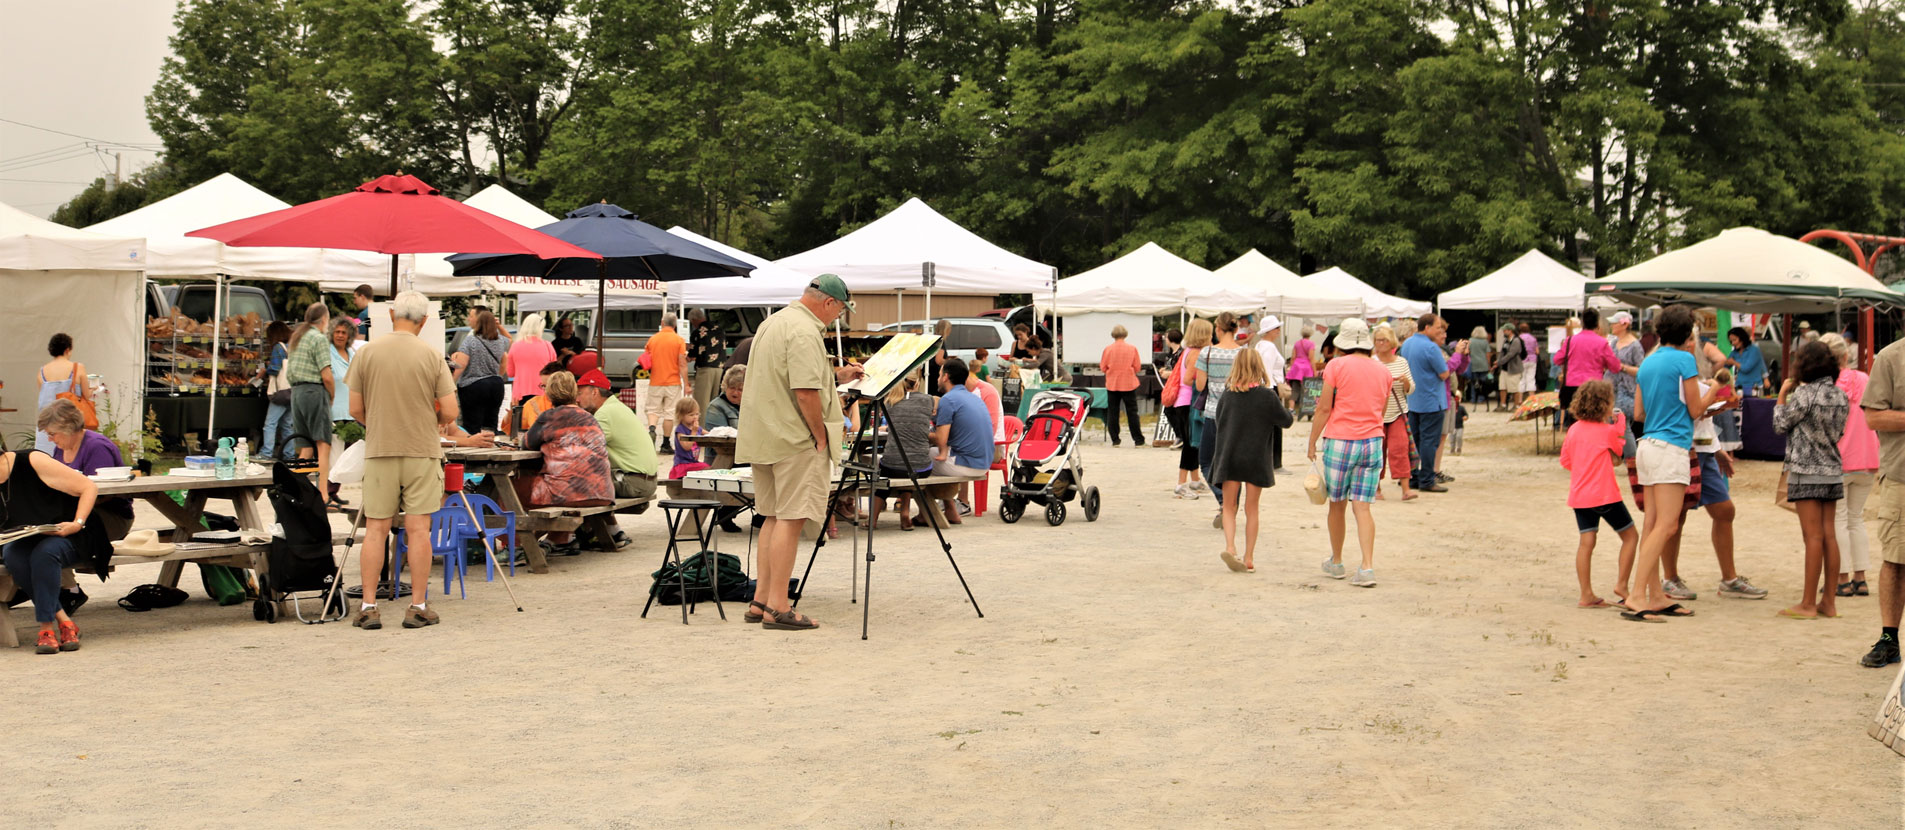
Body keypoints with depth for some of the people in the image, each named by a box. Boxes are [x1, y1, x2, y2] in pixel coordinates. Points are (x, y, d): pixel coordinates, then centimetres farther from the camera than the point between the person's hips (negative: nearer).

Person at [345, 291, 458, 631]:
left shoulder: (367, 352, -1)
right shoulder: (432, 355, -4)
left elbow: (356, 409, 2)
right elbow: (449, 412, -5)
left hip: (379, 450, 1)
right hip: (423, 451, -1)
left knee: (375, 529, 5)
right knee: (418, 529, 1)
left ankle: (368, 606, 5)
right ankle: (418, 607, 4)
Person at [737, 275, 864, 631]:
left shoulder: (773, 322, 16)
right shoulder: (805, 331, -16)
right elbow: (805, 392, -23)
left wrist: (836, 377, 22)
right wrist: (821, 436, -14)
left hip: (763, 437, 10)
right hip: (794, 440, -10)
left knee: (774, 516, 14)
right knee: (791, 519, -7)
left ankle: (761, 601, 16)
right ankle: (777, 608, -7)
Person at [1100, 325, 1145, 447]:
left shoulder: (1108, 349, -6)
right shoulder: (1132, 348, -5)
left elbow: (1103, 367, 1)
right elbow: (1137, 367, -1)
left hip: (1112, 384, 0)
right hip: (1129, 384, 0)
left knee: (1113, 412, 8)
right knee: (1132, 412, 5)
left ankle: (1115, 440, 7)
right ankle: (1138, 440, 6)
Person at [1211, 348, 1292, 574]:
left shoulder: (1228, 393, -4)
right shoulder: (1267, 396, -10)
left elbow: (1218, 419, 9)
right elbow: (1286, 421, 0)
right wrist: (1280, 402, 17)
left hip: (1229, 456, 1)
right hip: (1256, 458, -1)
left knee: (1229, 506, 11)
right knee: (1251, 509, 9)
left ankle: (1230, 546, -12)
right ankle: (1249, 558, 10)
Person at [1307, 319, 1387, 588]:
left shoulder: (1336, 366, -5)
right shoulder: (1383, 371, 9)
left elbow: (1324, 408, -5)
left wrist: (1312, 442, 2)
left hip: (1340, 442, -3)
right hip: (1373, 443, 3)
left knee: (1337, 504, 11)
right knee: (1362, 507, 2)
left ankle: (1336, 563, 24)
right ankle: (1367, 568, -9)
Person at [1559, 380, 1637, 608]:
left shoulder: (1574, 429, 6)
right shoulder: (1609, 431, -10)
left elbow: (1565, 461, 11)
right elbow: (1617, 459, 6)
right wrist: (1619, 424, 9)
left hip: (1579, 494, 6)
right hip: (1605, 495, -6)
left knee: (1586, 542, 3)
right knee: (1630, 536, 10)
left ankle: (1586, 594, 1)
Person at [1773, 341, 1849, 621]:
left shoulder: (1804, 394, -14)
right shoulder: (1840, 395, 7)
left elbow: (1780, 425, -5)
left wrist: (1783, 394, 8)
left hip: (1807, 472, -7)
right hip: (1832, 471, 7)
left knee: (1813, 537, -6)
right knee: (1829, 536, 8)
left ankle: (1808, 604, -3)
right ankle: (1829, 600, 12)